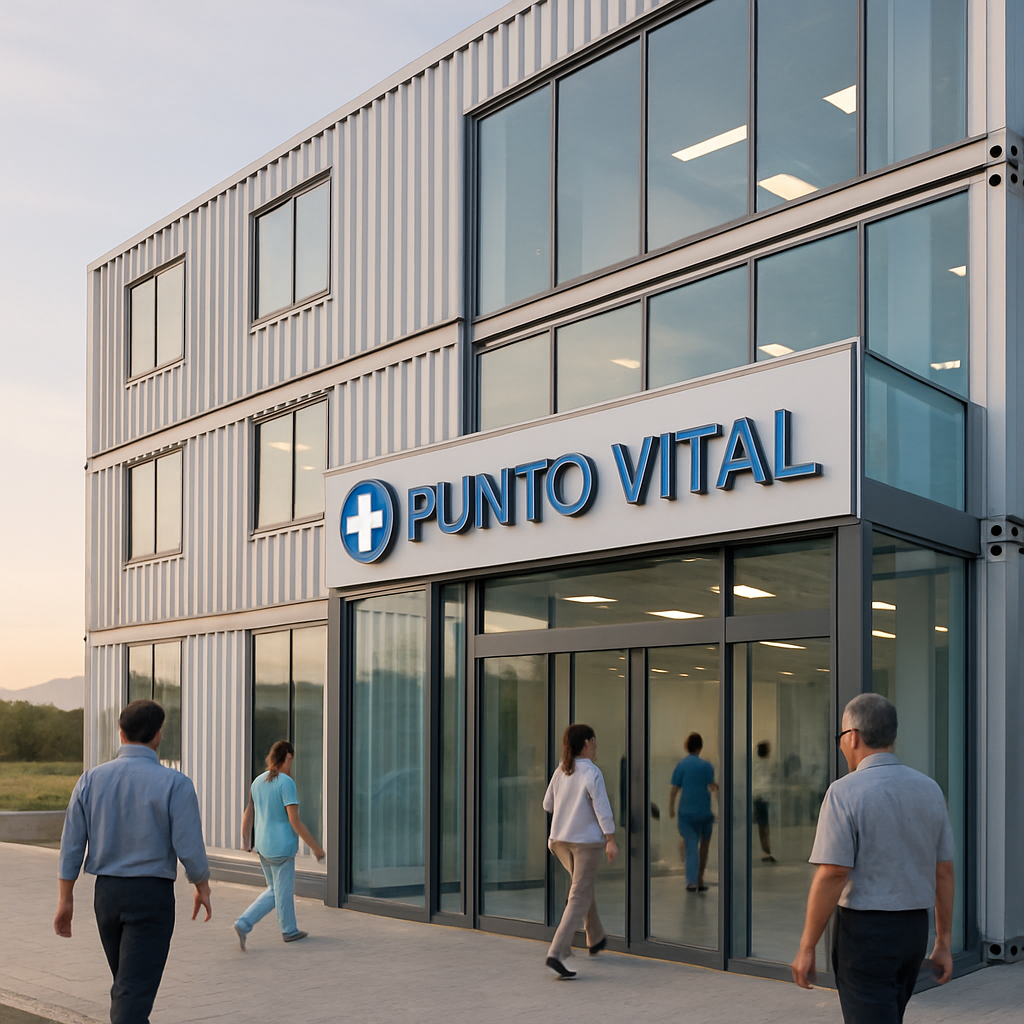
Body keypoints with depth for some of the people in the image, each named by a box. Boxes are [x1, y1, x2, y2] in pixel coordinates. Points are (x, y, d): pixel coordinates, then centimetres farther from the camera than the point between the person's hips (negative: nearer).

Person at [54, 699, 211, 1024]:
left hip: (106, 893, 5)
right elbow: (189, 848, -15)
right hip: (152, 898, -5)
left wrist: (65, 900, 8)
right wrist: (203, 888, 4)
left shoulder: (91, 779, -1)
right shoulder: (175, 784, -14)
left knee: (127, 985, 24)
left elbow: (72, 843, 0)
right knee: (134, 994, -7)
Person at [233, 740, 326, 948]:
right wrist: (315, 847, -13)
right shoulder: (286, 783, -17)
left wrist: (245, 841, 21)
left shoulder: (258, 782, 6)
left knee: (274, 891, 19)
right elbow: (294, 820, -19)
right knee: (284, 892, 9)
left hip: (263, 846, 8)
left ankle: (243, 924, 7)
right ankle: (289, 931, 25)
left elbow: (248, 814, 11)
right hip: (282, 846, -8)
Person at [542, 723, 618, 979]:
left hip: (560, 840, 7)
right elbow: (602, 809, -18)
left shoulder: (560, 771, 3)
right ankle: (556, 953, -14)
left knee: (583, 886, 26)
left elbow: (548, 804, 10)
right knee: (579, 898, -4)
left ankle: (596, 939, 40)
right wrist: (610, 841, -14)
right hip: (586, 841, -7)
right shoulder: (592, 773, -15)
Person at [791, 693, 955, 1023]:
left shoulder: (845, 792, -15)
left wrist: (807, 948, -12)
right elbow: (944, 872, 7)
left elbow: (831, 876, -19)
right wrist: (943, 944, 14)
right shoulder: (929, 790, 5)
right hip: (914, 930, 7)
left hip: (865, 931, -7)